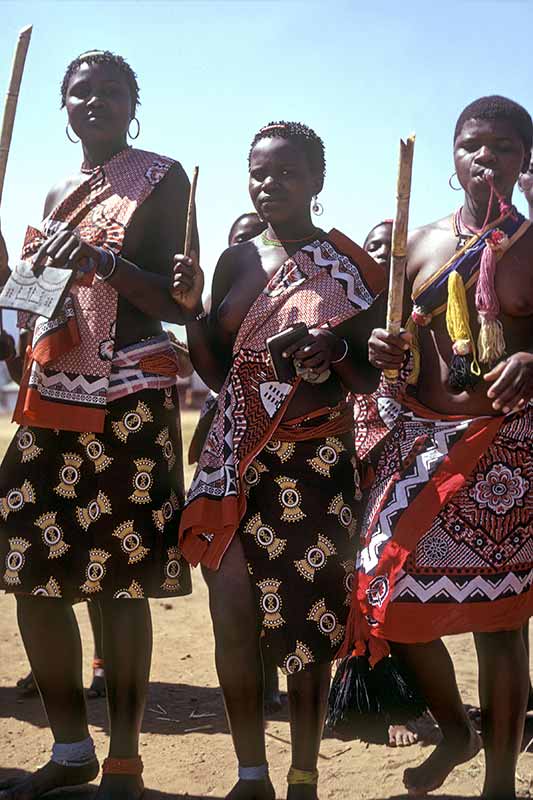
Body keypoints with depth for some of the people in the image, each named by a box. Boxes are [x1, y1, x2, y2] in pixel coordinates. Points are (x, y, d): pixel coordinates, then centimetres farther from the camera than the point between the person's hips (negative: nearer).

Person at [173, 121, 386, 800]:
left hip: (315, 463, -3)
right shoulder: (237, 260, 10)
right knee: (232, 616, 1)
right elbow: (216, 370, 11)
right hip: (236, 457, 3)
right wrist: (193, 306, -4)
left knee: (308, 616, 1)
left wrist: (338, 350, -18)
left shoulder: (349, 266, 1)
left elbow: (372, 377, 2)